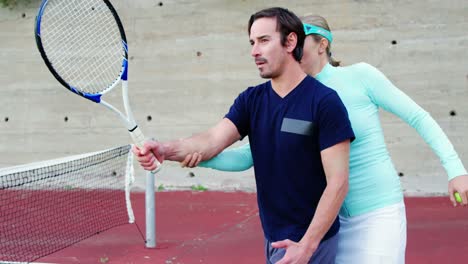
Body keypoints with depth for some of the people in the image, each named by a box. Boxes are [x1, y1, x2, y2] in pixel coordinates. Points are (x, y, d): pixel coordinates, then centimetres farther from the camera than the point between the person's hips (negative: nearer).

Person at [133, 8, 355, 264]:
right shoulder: (251, 100, 3)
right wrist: (166, 149, -33)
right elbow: (212, 140, -12)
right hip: (272, 238, 6)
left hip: (308, 241, -6)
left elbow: (337, 183, -17)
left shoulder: (324, 102, -15)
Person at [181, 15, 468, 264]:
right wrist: (203, 157, -18)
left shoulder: (360, 76, -10)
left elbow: (419, 117, -5)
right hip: (334, 215, 5)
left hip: (379, 213, -5)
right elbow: (246, 157, 0)